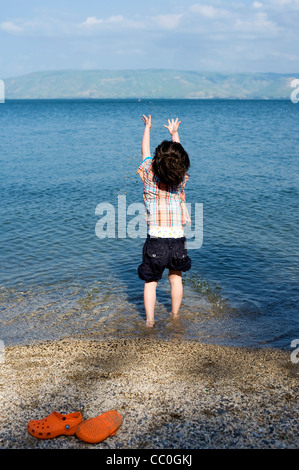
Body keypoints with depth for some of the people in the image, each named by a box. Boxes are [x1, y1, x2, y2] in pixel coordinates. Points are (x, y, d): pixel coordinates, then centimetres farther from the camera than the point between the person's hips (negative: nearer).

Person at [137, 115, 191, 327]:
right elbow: (178, 155, 19)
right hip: (177, 239, 2)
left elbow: (145, 151, 13)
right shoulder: (181, 178, -2)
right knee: (176, 277, 20)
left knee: (150, 281, 8)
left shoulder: (149, 174, -7)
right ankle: (175, 315, 30)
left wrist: (148, 127, 29)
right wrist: (175, 133, 35)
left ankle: (150, 320, 6)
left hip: (155, 240, -2)